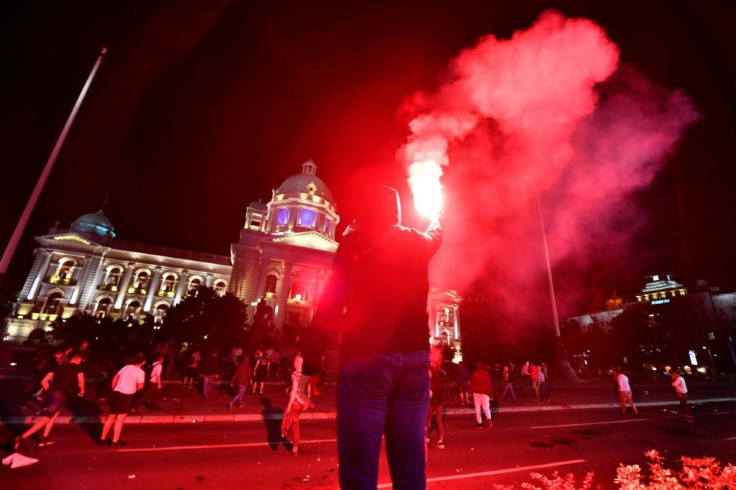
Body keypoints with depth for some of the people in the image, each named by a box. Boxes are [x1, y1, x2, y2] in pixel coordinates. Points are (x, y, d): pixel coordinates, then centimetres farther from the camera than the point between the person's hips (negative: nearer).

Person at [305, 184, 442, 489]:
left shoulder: (356, 241, 2)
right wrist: (433, 218, 61)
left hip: (366, 356, -5)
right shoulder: (418, 243, 15)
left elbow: (332, 301, -9)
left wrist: (312, 356, -8)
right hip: (415, 356, 5)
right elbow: (435, 232, 39)